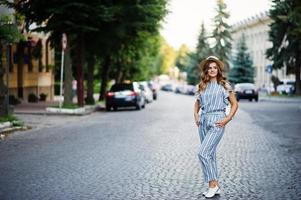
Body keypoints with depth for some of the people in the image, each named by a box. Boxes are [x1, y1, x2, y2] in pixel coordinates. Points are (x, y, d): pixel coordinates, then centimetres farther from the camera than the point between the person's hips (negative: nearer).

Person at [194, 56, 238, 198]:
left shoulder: (224, 85, -2)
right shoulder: (202, 86, 11)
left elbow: (234, 104, 1)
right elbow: (197, 102, 26)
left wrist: (227, 119, -9)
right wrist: (196, 115, 9)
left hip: (217, 122, -6)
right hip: (203, 121, 6)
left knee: (203, 153, -16)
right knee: (210, 154, 9)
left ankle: (213, 184, -5)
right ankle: (214, 187, 17)